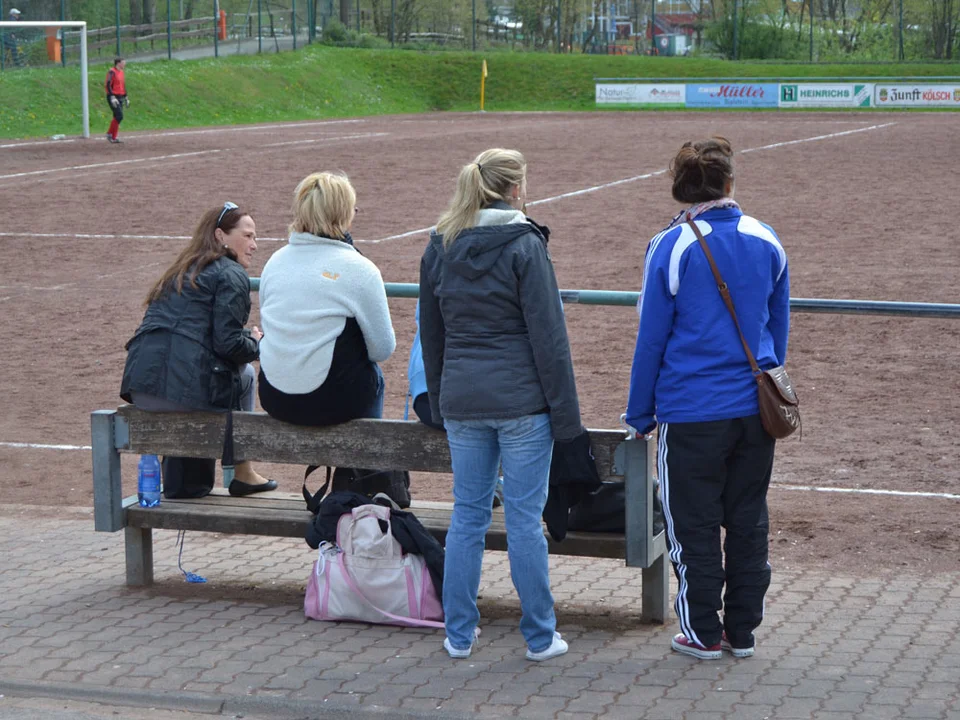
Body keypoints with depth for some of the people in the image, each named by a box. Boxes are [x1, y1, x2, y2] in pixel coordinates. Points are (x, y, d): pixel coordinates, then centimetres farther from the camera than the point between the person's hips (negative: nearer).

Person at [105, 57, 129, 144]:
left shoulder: (121, 72, 15)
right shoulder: (112, 72, -12)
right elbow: (108, 85, -18)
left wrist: (126, 98, 23)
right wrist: (112, 97, -24)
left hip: (120, 97, 9)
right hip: (113, 97, -9)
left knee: (117, 117, 8)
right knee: (119, 116, -14)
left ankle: (113, 137, 12)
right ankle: (110, 134, -5)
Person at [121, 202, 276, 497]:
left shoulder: (179, 272, 27)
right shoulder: (231, 275, 1)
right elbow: (228, 344, -9)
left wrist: (247, 339, 26)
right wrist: (256, 343, 12)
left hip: (140, 390, 7)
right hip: (186, 389, -7)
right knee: (245, 374, 21)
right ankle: (242, 474, 26)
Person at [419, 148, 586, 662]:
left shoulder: (439, 248, 8)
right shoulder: (524, 246, -9)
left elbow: (430, 335, 15)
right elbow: (548, 335, -10)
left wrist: (440, 401, 22)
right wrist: (564, 410, -6)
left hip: (462, 402, 5)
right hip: (521, 399, -5)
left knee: (468, 515, 11)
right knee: (525, 519, 1)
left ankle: (459, 633, 16)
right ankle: (539, 636, 9)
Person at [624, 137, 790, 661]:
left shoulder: (671, 249, -11)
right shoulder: (766, 242, 2)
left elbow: (651, 338, -6)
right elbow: (779, 328, 11)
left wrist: (640, 415, 3)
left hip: (691, 412, -4)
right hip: (756, 409, 4)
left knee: (694, 527, 7)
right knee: (748, 521, 13)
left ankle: (703, 632, 14)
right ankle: (743, 630, 20)